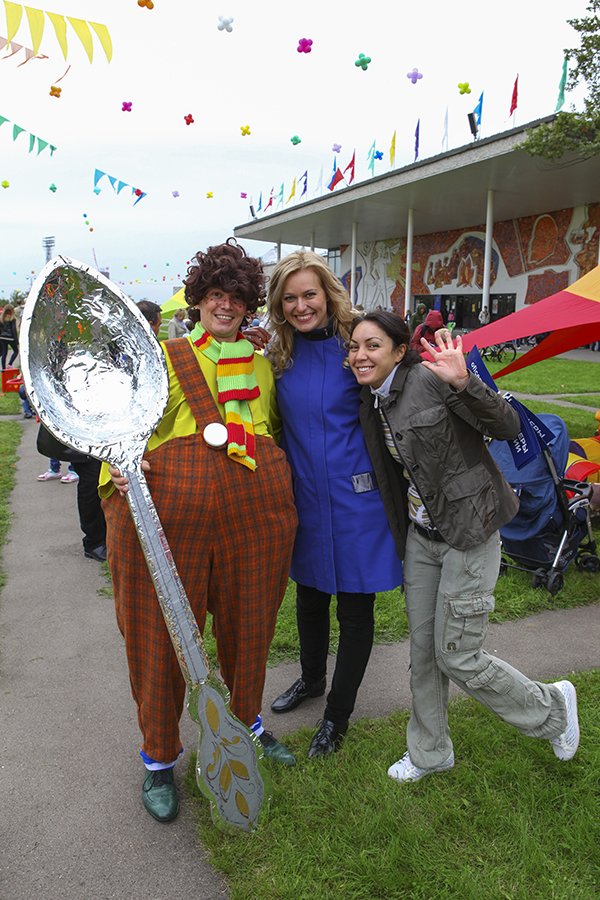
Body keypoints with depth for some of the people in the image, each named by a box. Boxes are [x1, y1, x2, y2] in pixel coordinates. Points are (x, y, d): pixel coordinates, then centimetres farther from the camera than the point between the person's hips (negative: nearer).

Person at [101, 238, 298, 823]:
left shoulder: (262, 364, 16)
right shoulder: (165, 356, 5)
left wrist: (281, 496, 19)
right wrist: (117, 467, -17)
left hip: (256, 510, 4)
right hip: (170, 510, -3)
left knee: (248, 623, 15)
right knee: (162, 633, 5)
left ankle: (247, 720, 43)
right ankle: (158, 757, 27)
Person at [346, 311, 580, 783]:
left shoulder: (429, 378, -19)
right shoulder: (373, 400, 5)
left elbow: (509, 428, -22)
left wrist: (463, 383, -36)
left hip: (468, 534, -7)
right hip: (421, 535, 7)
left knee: (457, 657, 1)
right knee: (423, 649, 15)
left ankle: (552, 707, 29)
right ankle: (430, 752, 36)